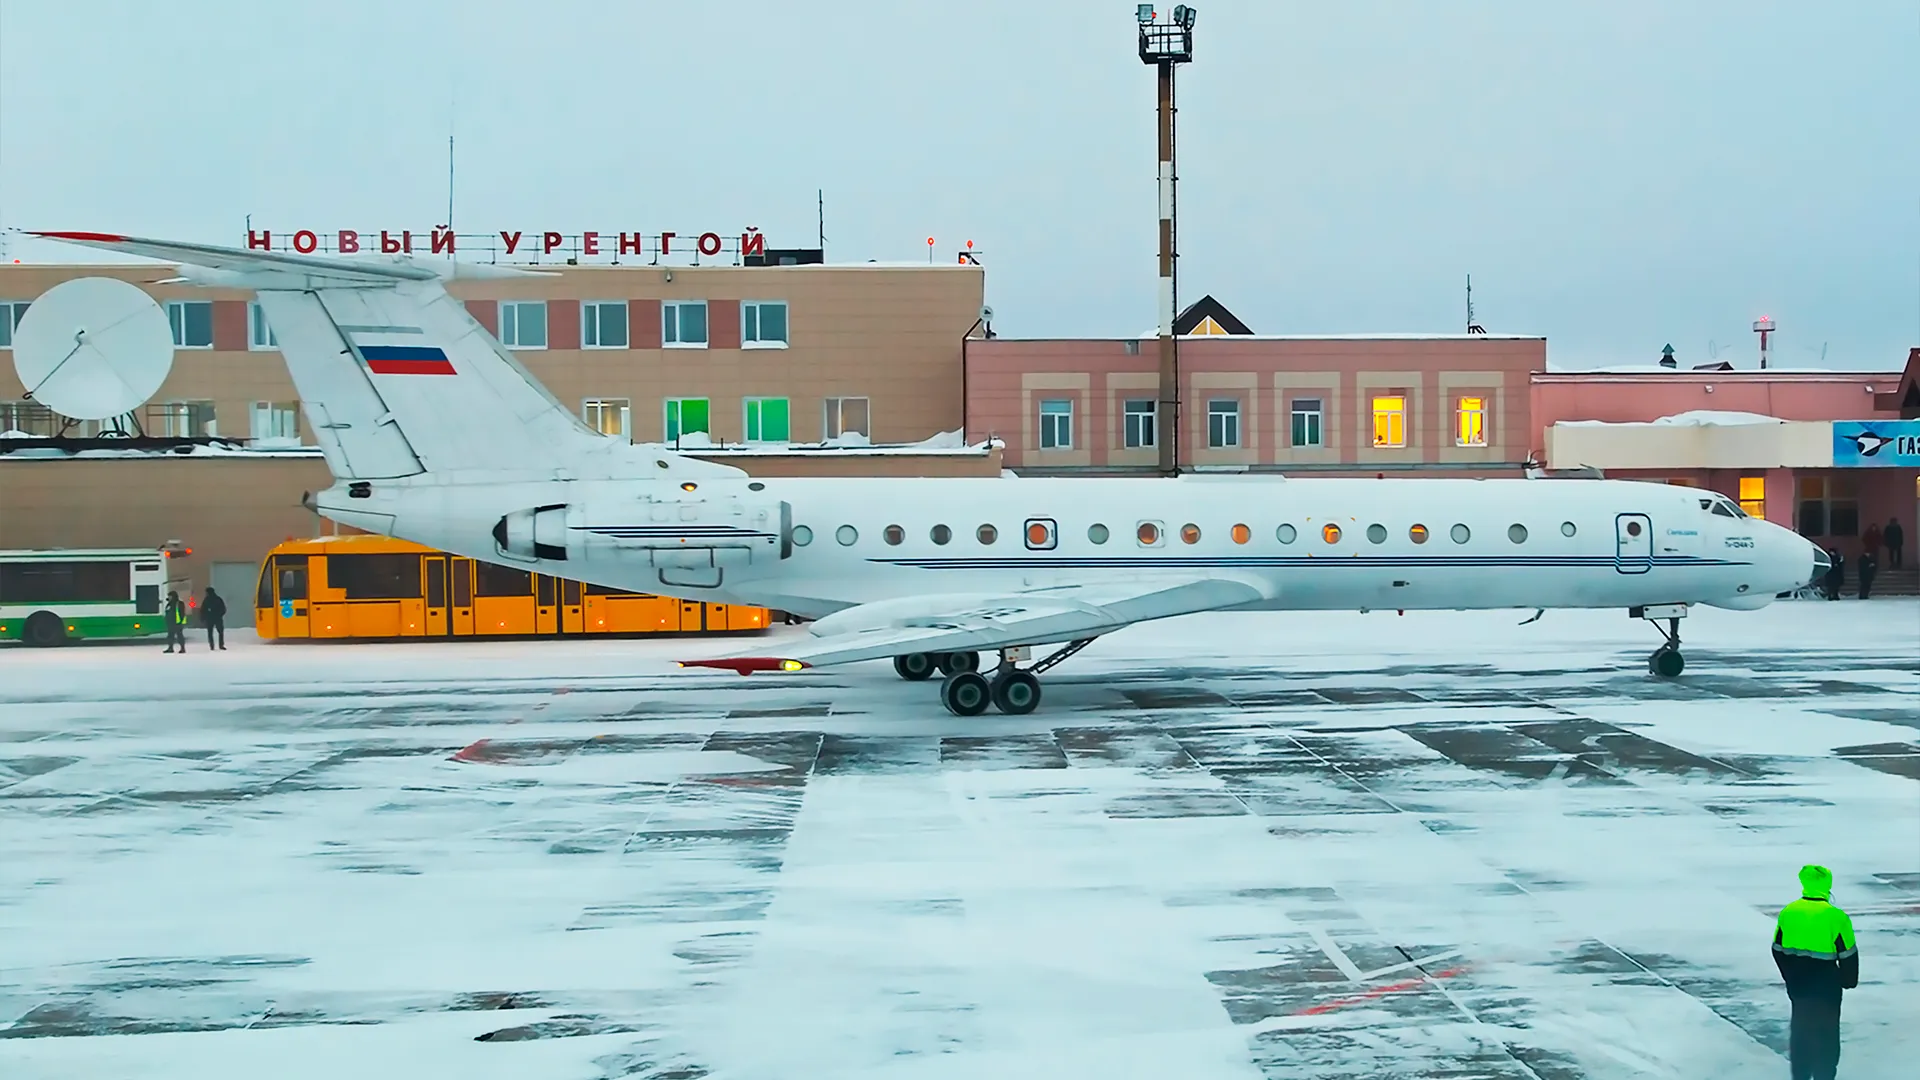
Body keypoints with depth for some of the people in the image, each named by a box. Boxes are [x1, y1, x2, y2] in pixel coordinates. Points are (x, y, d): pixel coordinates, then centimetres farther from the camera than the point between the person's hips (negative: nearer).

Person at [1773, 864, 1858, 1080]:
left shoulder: (1788, 913, -1)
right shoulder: (1835, 917, -17)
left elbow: (1778, 949, 8)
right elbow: (1848, 955, -10)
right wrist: (1848, 981, 9)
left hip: (1798, 986, 5)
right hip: (1826, 987, -5)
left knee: (1800, 1032, 18)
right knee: (1826, 1037, 7)